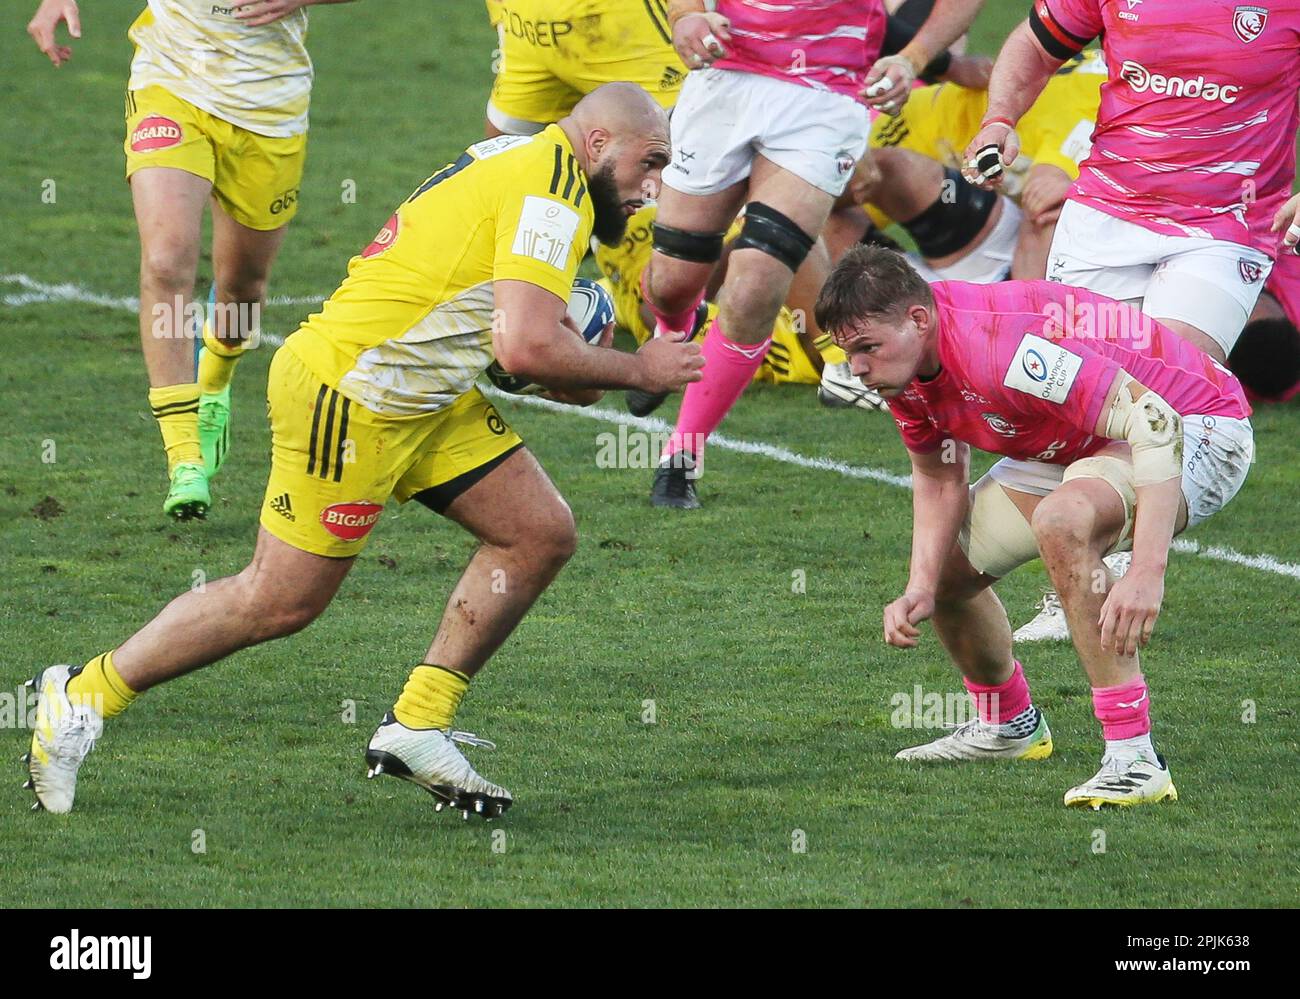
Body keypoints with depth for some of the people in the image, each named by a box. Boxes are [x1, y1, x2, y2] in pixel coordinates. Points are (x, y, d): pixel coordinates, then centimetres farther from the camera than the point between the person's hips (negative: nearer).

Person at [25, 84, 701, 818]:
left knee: (542, 534, 5)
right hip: (351, 392, -10)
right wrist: (638, 372, -13)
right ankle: (84, 697, 12)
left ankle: (417, 727, 10)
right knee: (280, 603, -3)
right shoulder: (551, 186, -17)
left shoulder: (516, 162, 15)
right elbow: (528, 348, -27)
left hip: (424, 396, 10)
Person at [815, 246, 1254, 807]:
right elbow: (939, 480, 11)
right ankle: (1008, 725, 42)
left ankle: (1133, 758, -35)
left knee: (1061, 520, -38)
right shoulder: (902, 365, -8)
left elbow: (1156, 424, -41)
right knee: (943, 567, 12)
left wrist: (1147, 574, -49)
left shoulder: (998, 344, -36)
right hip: (1078, 446, 10)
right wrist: (919, 590, -5)